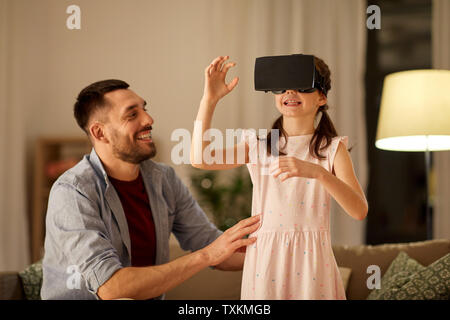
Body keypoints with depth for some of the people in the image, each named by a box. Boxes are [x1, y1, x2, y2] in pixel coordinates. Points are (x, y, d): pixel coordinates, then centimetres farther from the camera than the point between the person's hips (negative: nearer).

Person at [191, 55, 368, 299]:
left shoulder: (332, 149, 0)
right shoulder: (258, 146, 6)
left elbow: (360, 211, -14)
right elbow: (200, 159, -8)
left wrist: (316, 171, -29)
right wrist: (210, 99, -13)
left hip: (311, 261, -1)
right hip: (265, 260, 1)